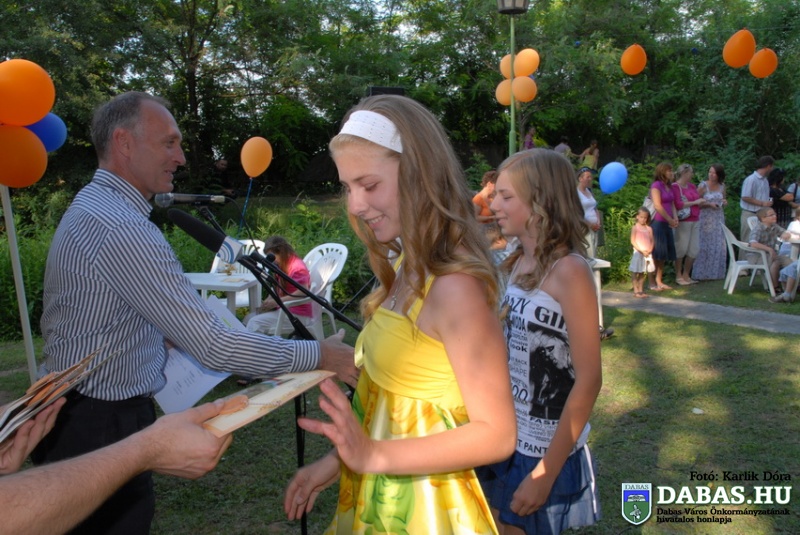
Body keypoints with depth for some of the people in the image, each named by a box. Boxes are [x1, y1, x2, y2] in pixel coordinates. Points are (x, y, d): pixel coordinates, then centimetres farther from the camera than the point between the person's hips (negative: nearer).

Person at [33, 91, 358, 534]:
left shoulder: (93, 206, 9)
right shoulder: (121, 228, -26)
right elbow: (212, 346, -29)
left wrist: (173, 334, 11)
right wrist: (320, 356, -21)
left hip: (77, 411, 10)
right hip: (101, 427, -10)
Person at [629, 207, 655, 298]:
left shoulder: (649, 228, 7)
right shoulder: (635, 227, -5)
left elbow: (652, 241, 7)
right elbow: (633, 241, -11)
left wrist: (649, 250, -10)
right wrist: (641, 250, -17)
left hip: (648, 253, 4)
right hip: (638, 253, -4)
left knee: (642, 273, 12)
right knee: (635, 273, -1)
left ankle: (641, 291, 18)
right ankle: (636, 291, 4)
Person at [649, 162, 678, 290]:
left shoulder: (669, 187, 17)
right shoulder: (656, 185, -8)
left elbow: (672, 204, 17)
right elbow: (657, 206, -15)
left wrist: (675, 217, -1)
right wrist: (670, 220, -10)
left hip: (667, 224, 8)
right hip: (658, 223, -8)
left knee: (664, 254, 10)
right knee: (656, 254, -7)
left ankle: (659, 281, 16)